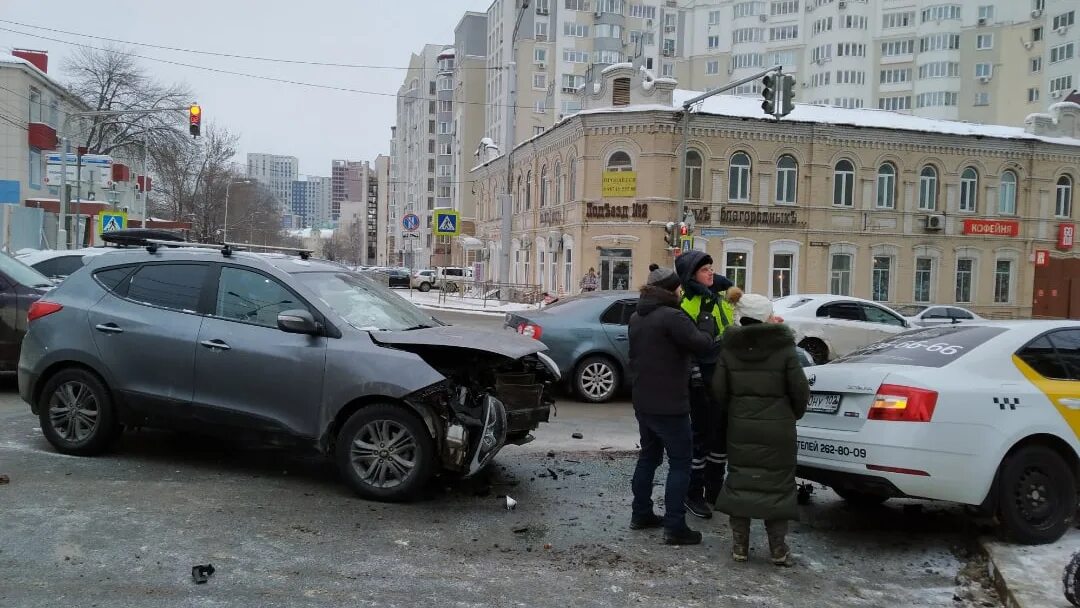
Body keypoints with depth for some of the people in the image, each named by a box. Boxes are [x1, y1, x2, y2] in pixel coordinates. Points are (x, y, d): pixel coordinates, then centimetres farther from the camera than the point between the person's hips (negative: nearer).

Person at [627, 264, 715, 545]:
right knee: (680, 464, -2)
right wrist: (708, 337, -4)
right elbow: (700, 344, -23)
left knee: (648, 457, 19)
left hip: (643, 402, 9)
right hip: (668, 405, -9)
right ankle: (674, 527, -3)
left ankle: (641, 514, 25)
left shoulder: (637, 318, 12)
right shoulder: (671, 317, -18)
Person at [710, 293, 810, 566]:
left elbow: (719, 390, -2)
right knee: (777, 484, 7)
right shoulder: (784, 350, -7)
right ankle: (778, 548, 11)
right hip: (777, 429, -2)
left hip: (740, 428, 2)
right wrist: (793, 415, 13)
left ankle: (739, 544, 14)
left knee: (740, 481, 11)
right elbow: (800, 390, -5)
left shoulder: (729, 350, 0)